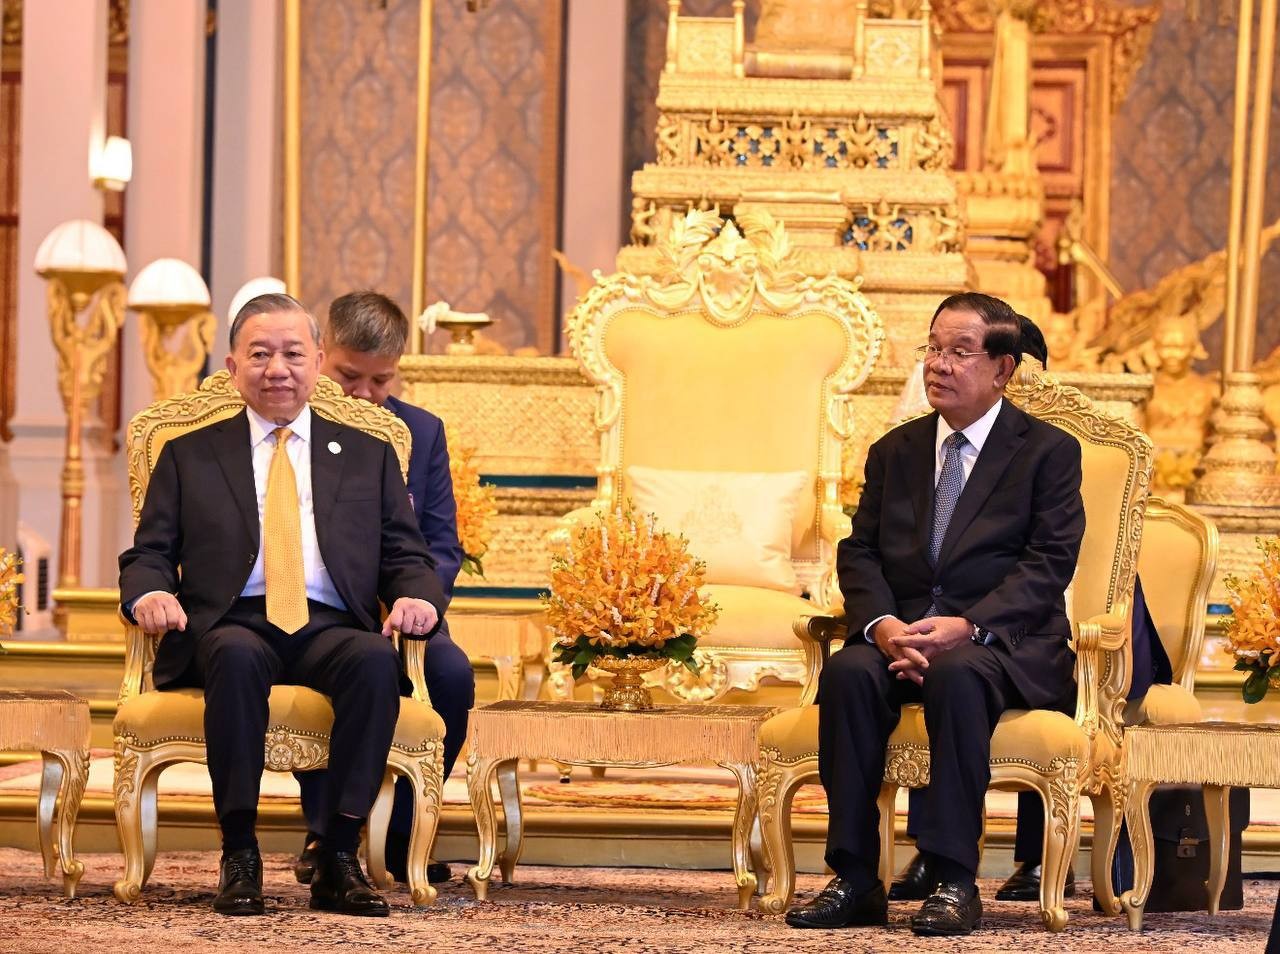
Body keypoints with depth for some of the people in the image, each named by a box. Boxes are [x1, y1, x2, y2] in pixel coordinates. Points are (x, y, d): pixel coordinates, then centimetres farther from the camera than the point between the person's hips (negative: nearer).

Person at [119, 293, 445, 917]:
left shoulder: (368, 456, 24)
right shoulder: (189, 456, 22)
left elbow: (406, 556, 17)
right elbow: (148, 554, 15)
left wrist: (418, 599, -8)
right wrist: (148, 593, -10)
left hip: (331, 630, 1)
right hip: (230, 626, -1)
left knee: (376, 659, -35)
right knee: (237, 657, -39)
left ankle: (338, 859, -31)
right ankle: (239, 856, -31)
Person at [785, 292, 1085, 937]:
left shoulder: (1048, 452, 4)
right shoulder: (895, 452, 19)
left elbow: (1048, 565, -6)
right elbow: (859, 553, 11)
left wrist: (965, 627, -20)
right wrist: (883, 624, -11)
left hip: (1005, 642, -4)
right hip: (900, 633, 4)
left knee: (956, 675, -38)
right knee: (848, 673, -29)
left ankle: (954, 884, -34)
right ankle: (854, 881, -28)